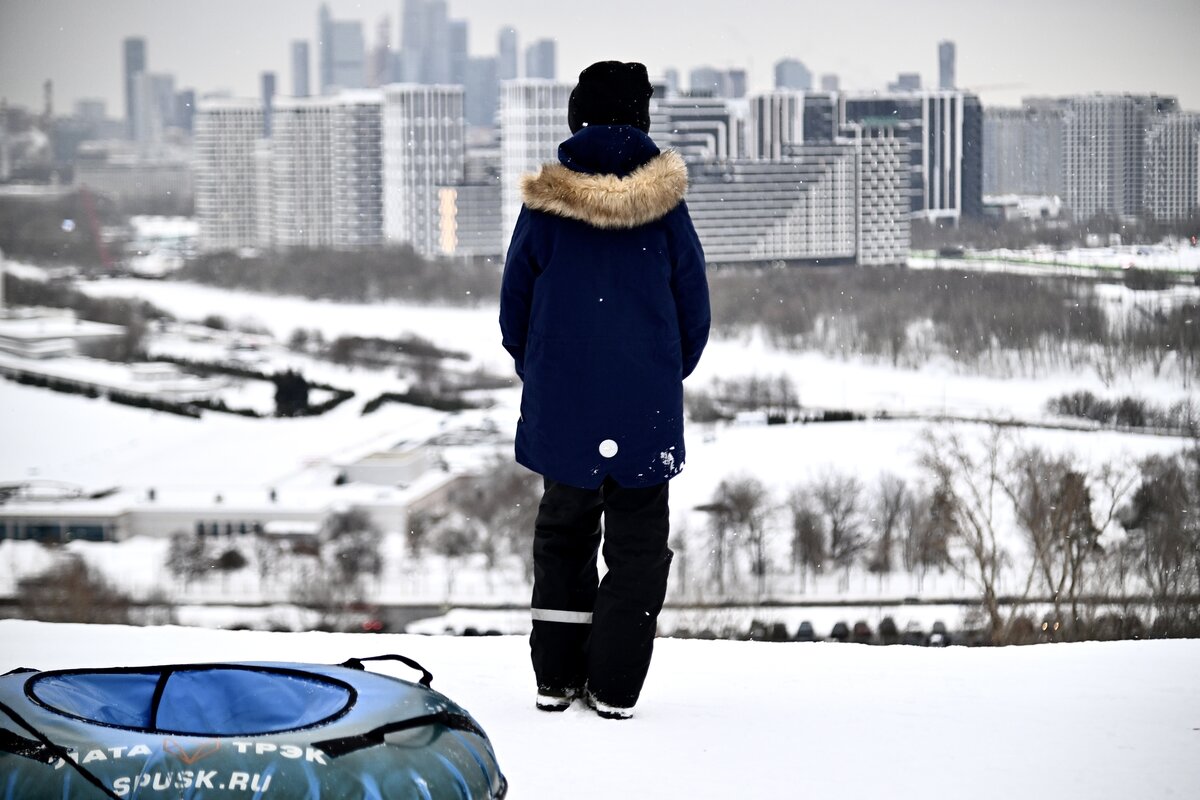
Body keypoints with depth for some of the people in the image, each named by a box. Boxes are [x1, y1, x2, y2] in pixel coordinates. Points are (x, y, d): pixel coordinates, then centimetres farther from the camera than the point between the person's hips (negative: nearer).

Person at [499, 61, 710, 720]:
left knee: (562, 536, 15)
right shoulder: (665, 206, -5)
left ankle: (555, 677, 16)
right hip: (646, 412, -1)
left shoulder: (544, 205, -4)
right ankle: (615, 688, 4)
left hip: (561, 407, 1)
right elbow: (694, 312, 1)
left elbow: (514, 309, 4)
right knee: (637, 542, 6)